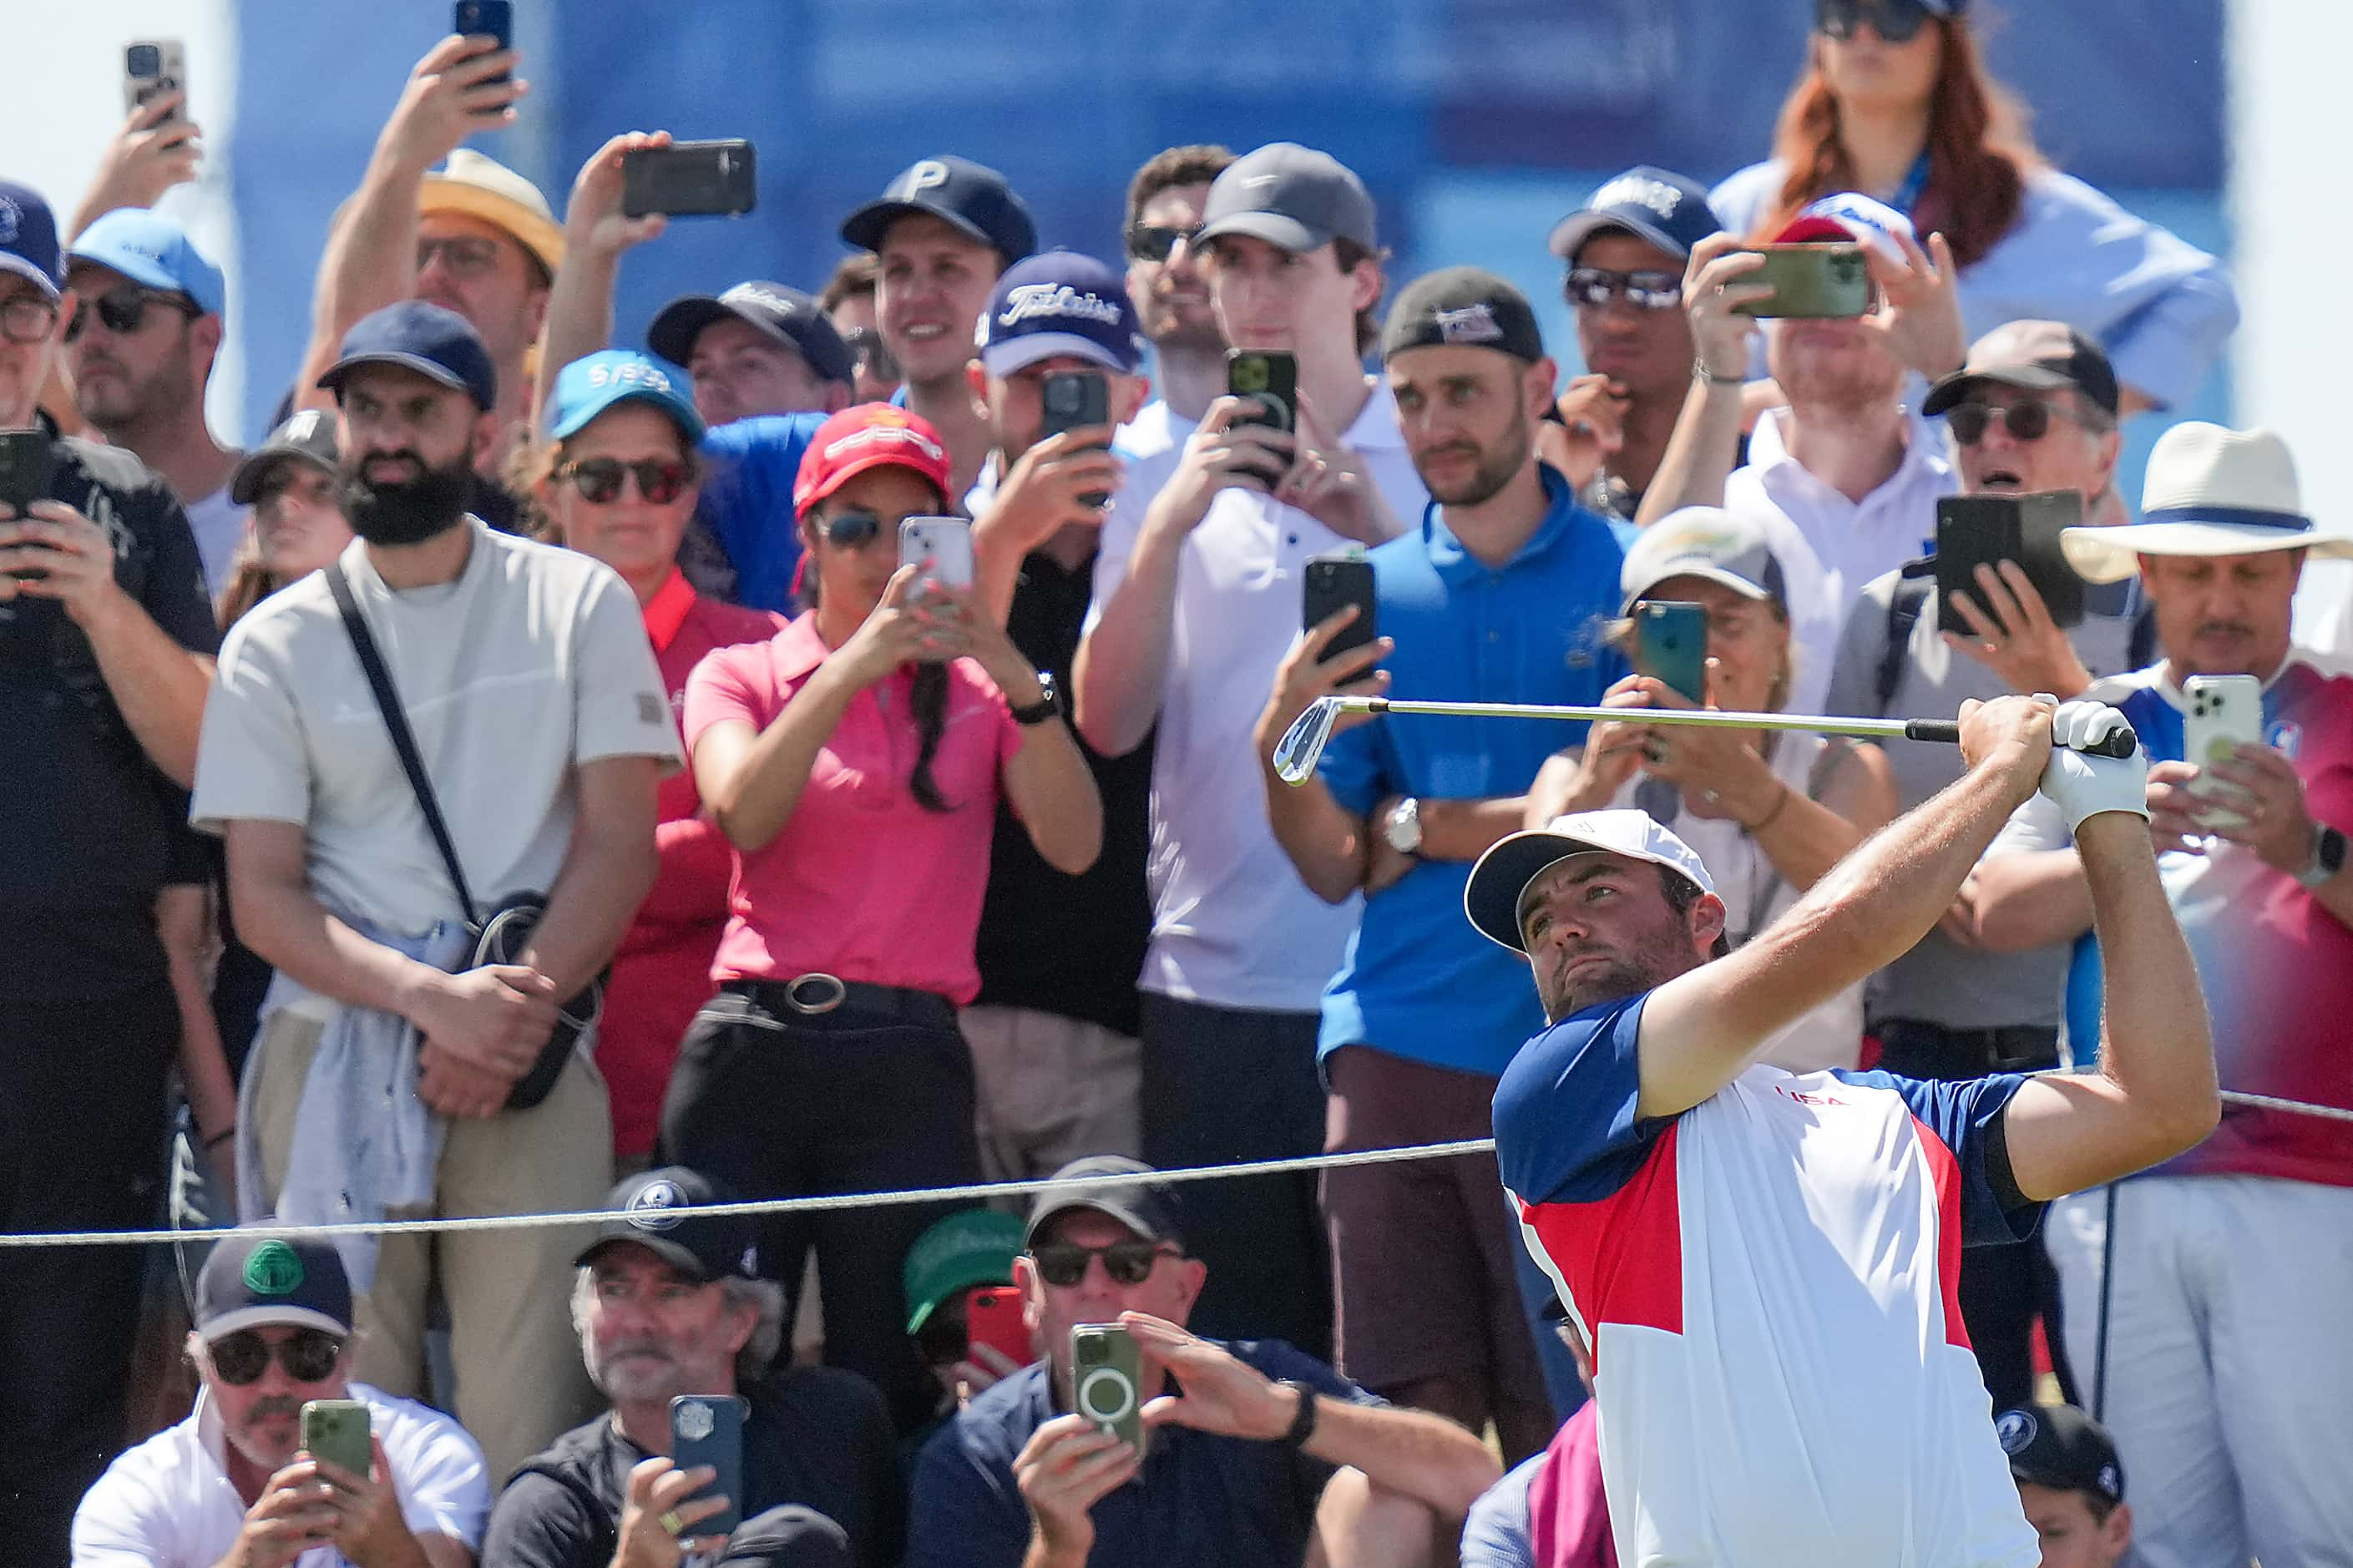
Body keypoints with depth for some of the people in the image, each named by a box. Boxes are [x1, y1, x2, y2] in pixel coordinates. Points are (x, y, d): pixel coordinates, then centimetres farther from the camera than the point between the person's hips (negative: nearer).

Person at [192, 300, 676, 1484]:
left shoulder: (578, 605, 11)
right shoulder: (277, 644, 10)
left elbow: (620, 843, 4)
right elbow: (262, 896, 3)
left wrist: (517, 1012, -11)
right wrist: (434, 999, -13)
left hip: (531, 1063, 0)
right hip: (333, 1053, 0)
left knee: (527, 1424, -10)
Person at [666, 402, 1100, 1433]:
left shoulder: (976, 692, 14)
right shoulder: (741, 678, 12)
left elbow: (1073, 844, -3)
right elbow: (743, 813, -10)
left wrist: (1016, 680, -16)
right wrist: (854, 665, -18)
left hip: (910, 1068, 1)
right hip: (752, 1056, -1)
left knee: (891, 1386, -3)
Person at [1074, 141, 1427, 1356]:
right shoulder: (1169, 485, 12)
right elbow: (1108, 721, 0)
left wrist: (1376, 530, -17)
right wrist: (1170, 525, -12)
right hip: (1212, 975, 2)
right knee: (1224, 1352, 2)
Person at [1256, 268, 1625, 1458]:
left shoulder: (1620, 579, 4)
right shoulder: (1370, 595, 13)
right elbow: (1333, 870, 10)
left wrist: (1419, 830, 0)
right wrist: (1282, 747, -9)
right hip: (1397, 1050, 3)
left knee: (1566, 1433, -6)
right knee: (1413, 1434, -3)